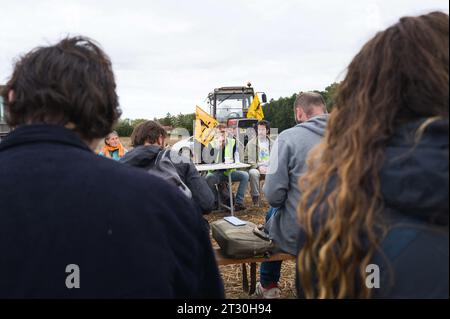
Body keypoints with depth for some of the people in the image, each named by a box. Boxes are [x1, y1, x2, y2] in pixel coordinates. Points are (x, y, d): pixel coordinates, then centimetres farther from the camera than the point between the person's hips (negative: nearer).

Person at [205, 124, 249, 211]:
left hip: (229, 171, 2)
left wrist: (232, 160, -23)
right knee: (209, 178, -34)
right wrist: (218, 145, -22)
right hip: (216, 173, -2)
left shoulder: (232, 142, 6)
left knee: (245, 175, -21)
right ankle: (216, 201, -10)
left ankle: (239, 202, -16)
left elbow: (237, 156, 1)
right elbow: (209, 160, -16)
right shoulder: (212, 144, -1)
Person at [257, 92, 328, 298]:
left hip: (297, 236, -4)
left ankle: (268, 286, 43)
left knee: (273, 213, 30)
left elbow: (274, 194, -18)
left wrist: (277, 203, 5)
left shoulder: (288, 137, -15)